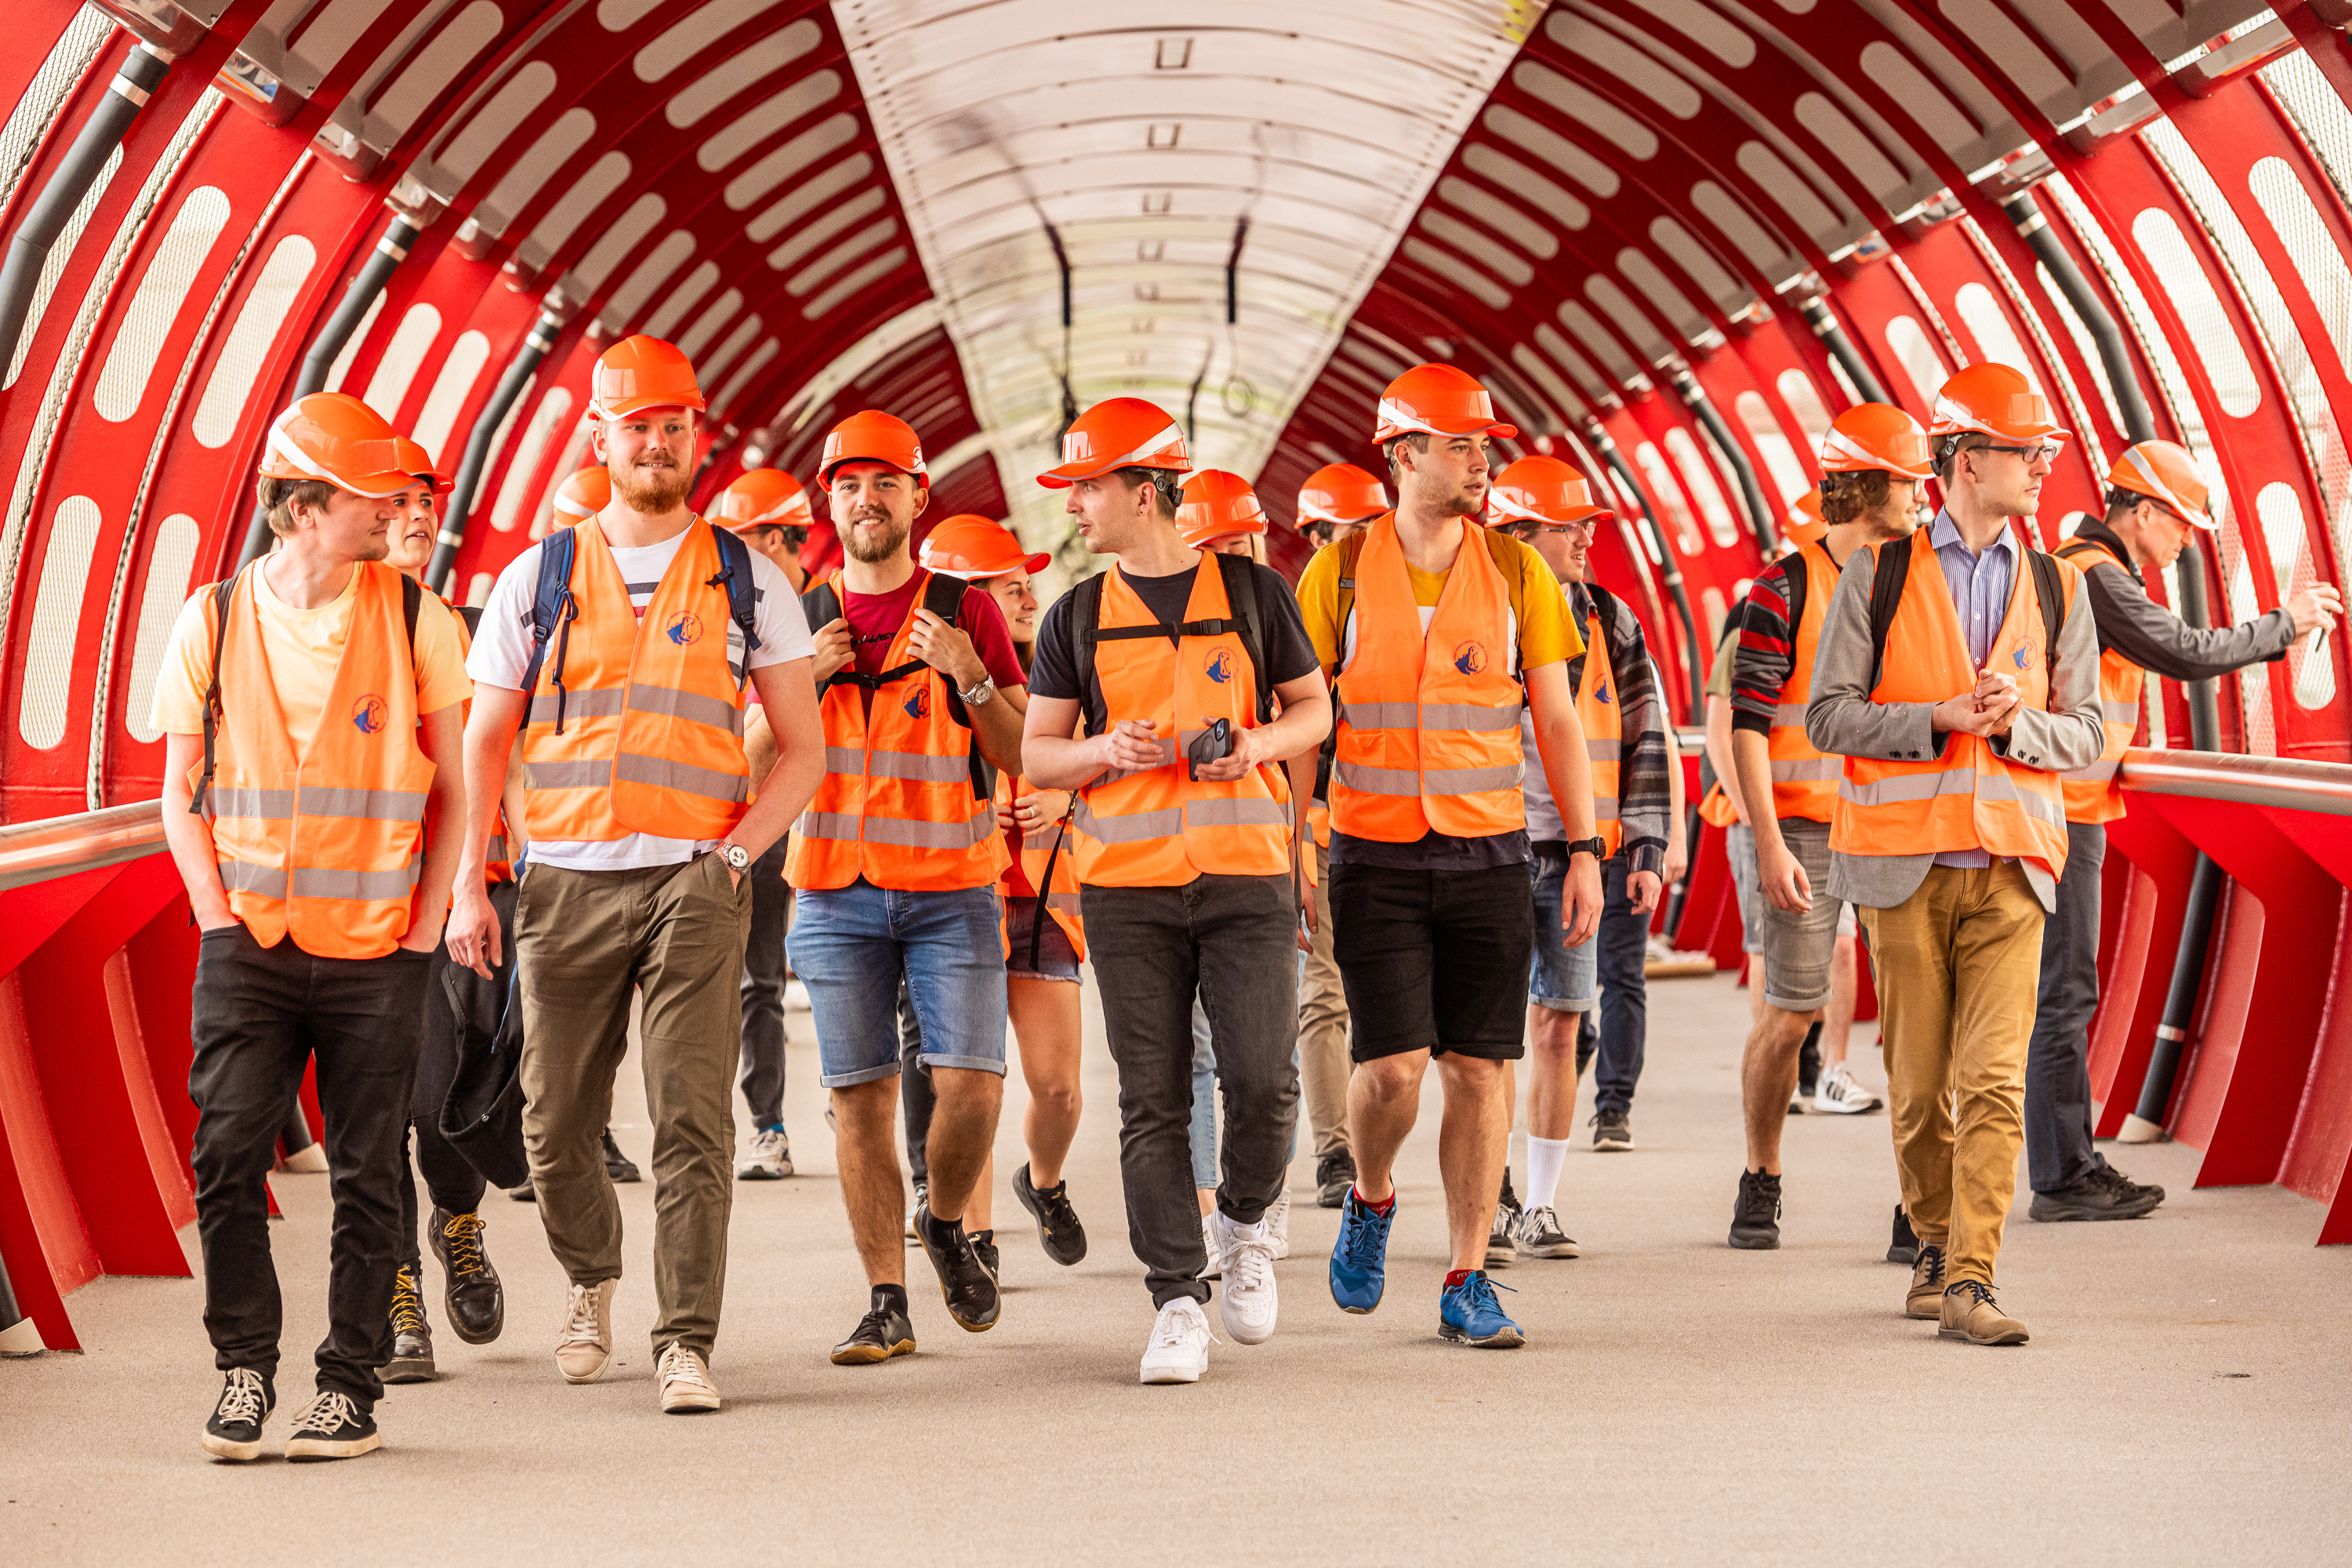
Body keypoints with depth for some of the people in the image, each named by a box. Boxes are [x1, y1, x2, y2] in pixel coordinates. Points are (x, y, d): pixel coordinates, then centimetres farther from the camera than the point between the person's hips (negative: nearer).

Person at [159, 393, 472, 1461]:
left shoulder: (417, 621, 0)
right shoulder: (214, 620, 1)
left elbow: (451, 791, 7)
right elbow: (181, 797, 9)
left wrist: (423, 926, 1)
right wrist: (220, 914, -2)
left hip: (375, 950, 0)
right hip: (250, 943, 0)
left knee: (367, 1176, 3)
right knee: (228, 1156, -9)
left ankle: (351, 1388, 13)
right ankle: (245, 1368, 7)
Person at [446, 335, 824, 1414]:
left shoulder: (749, 582, 7)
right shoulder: (538, 580, 9)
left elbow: (803, 748, 8)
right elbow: (484, 742, 11)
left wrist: (736, 851, -5)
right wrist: (469, 884, 1)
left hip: (693, 881, -2)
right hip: (566, 879, 2)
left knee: (692, 1121, -10)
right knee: (557, 1125, 8)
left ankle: (687, 1343, -6)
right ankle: (591, 1282, 35)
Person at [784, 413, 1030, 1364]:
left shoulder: (965, 611, 4)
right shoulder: (800, 620, 10)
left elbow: (1024, 759, 1)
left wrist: (969, 678, -15)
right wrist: (802, 681, -6)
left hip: (950, 889, -1)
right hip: (837, 895, 2)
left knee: (970, 1081, -10)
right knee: (860, 1095, -1)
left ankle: (946, 1224, 19)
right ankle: (886, 1302, 6)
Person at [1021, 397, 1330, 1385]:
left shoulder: (1253, 593, 6)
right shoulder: (1076, 617, 10)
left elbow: (1314, 709, 14)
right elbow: (1037, 755, 11)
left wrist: (1259, 743, -7)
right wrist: (1106, 752, -9)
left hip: (1247, 872, -1)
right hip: (1126, 885, 1)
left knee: (1263, 1083, -9)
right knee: (1152, 1103, -2)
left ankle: (1244, 1224, 21)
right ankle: (1177, 1301, 4)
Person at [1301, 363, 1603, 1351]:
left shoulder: (1515, 573, 4)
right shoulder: (1340, 572, 0)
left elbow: (1558, 722, 7)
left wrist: (1585, 850, 1)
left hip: (1489, 856, 2)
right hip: (1376, 858, -2)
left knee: (1480, 1070, 0)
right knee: (1393, 1065, -9)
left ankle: (1467, 1282, 9)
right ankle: (1370, 1203, 22)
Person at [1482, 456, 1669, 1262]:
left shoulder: (1610, 621, 9)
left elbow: (1646, 741, 11)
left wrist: (1646, 850, 5)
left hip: (1581, 854, 3)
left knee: (1558, 1022, 4)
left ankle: (1541, 1207, 11)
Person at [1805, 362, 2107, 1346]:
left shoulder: (2057, 589, 11)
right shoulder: (1878, 575, 4)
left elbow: (2084, 732, 10)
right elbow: (1828, 714, 0)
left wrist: (2017, 723, -11)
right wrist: (1942, 717, -12)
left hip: (2011, 867, 1)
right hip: (1905, 861, -1)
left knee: (1994, 1082, -10)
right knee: (1918, 1085, 6)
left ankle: (1969, 1284, -11)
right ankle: (1937, 1243, 27)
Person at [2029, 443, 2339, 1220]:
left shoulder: (2082, 568, 17)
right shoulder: (2095, 575, -16)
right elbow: (2186, 654, -19)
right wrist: (2283, 625, -10)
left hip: (2064, 804, 11)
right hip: (2060, 809, -11)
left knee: (2064, 989, 13)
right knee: (2065, 990, -7)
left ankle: (2072, 1165, 19)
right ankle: (2062, 1178, -4)